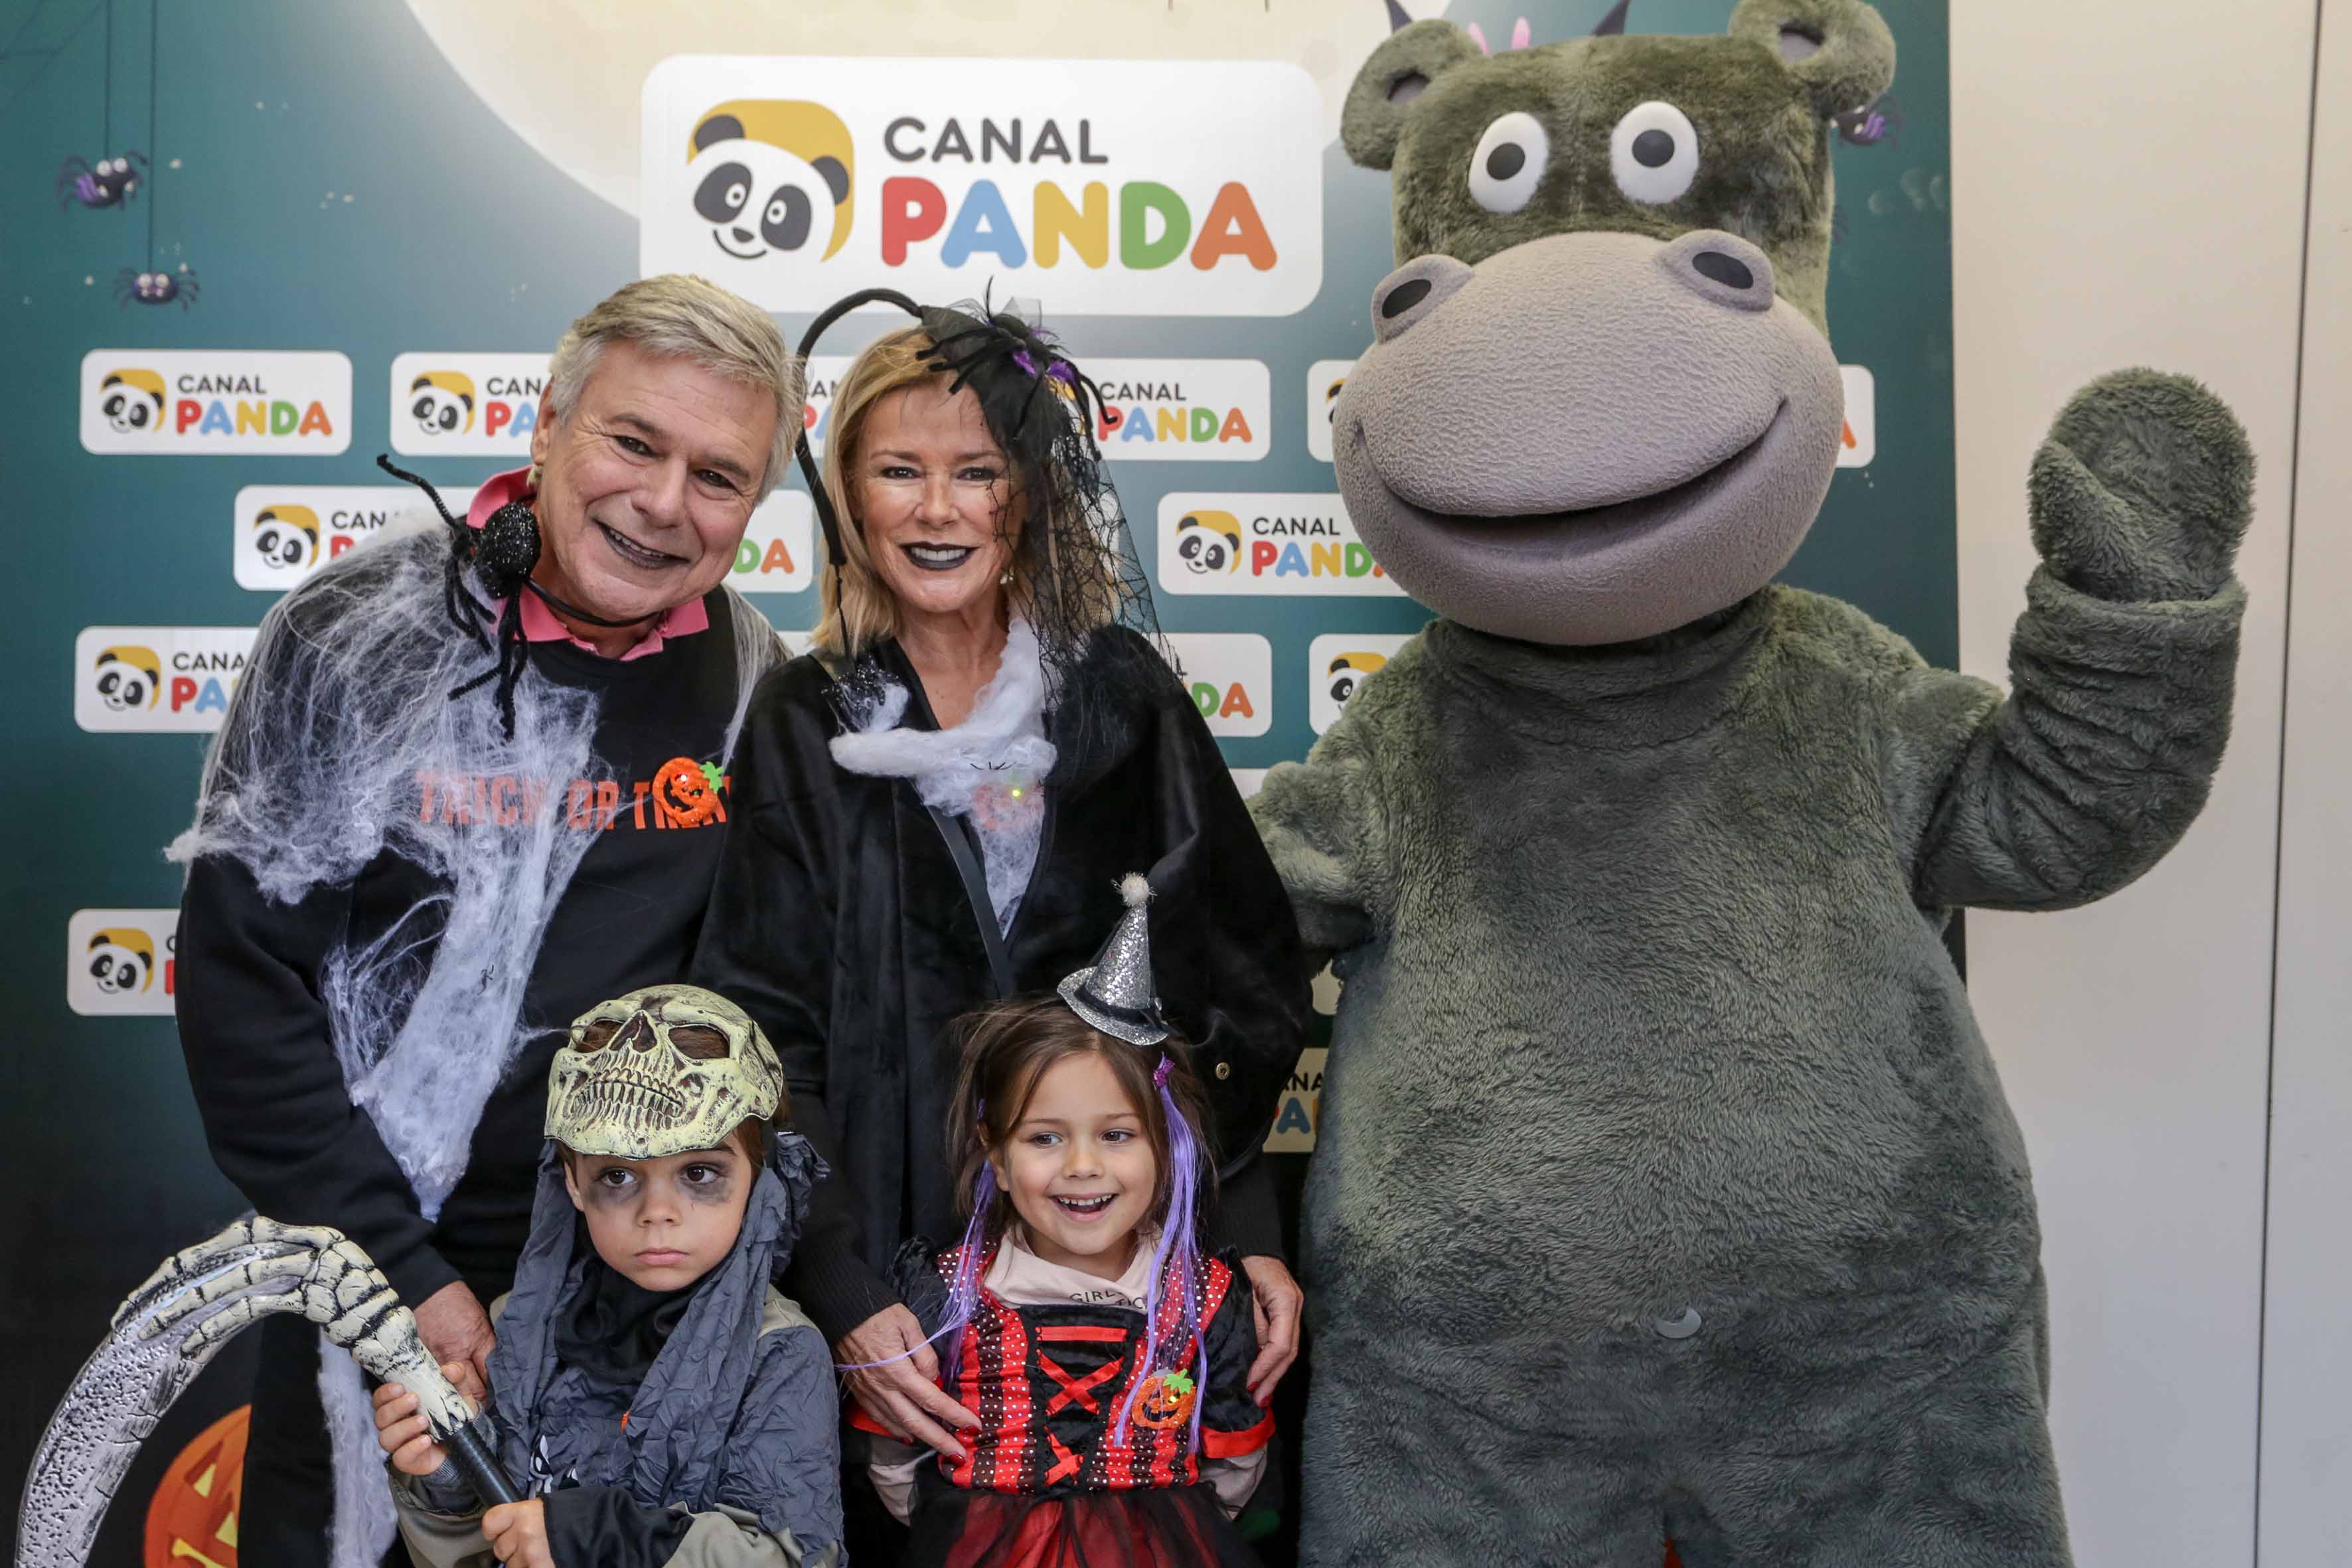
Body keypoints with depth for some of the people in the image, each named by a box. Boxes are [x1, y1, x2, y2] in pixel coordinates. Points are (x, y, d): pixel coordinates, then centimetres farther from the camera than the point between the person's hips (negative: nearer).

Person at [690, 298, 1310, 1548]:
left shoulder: (1119, 692, 2)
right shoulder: (801, 727, -1)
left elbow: (1242, 975, 2)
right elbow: (762, 1035, -6)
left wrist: (1248, 1231, -5)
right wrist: (843, 1294, -16)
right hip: (892, 1257, -1)